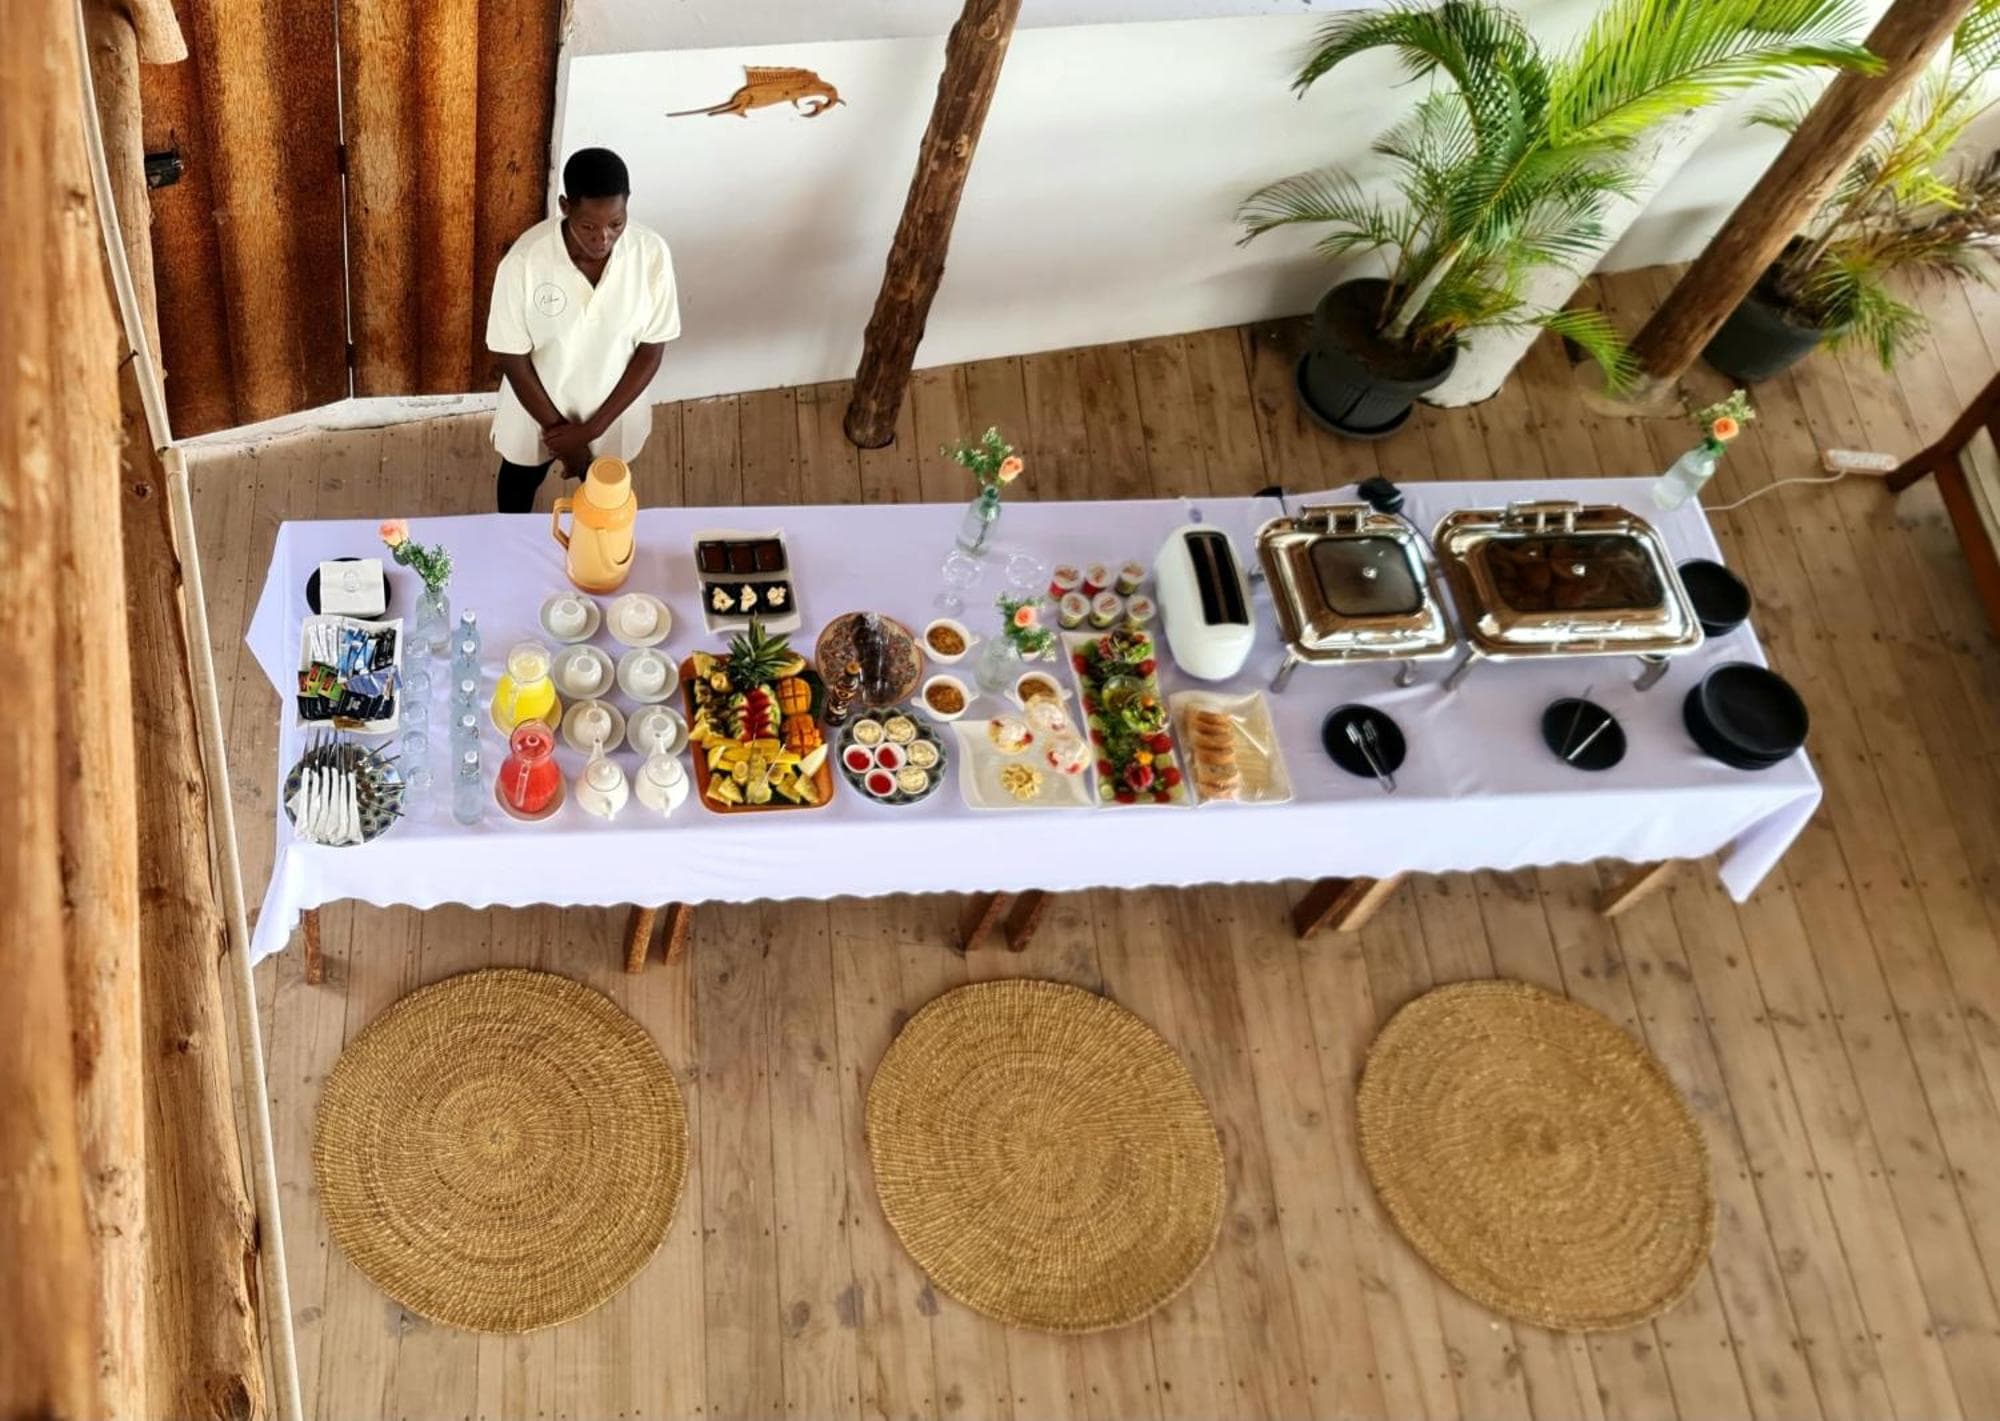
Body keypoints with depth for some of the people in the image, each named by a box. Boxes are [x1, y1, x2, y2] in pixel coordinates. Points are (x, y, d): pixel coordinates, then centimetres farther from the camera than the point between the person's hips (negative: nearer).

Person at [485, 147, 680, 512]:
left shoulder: (652, 253, -27)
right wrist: (559, 429, -16)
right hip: (535, 407, -1)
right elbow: (513, 359, -20)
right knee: (520, 480, 30)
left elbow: (651, 349, -16)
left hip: (612, 410, 1)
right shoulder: (524, 261, -32)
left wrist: (594, 426, -18)